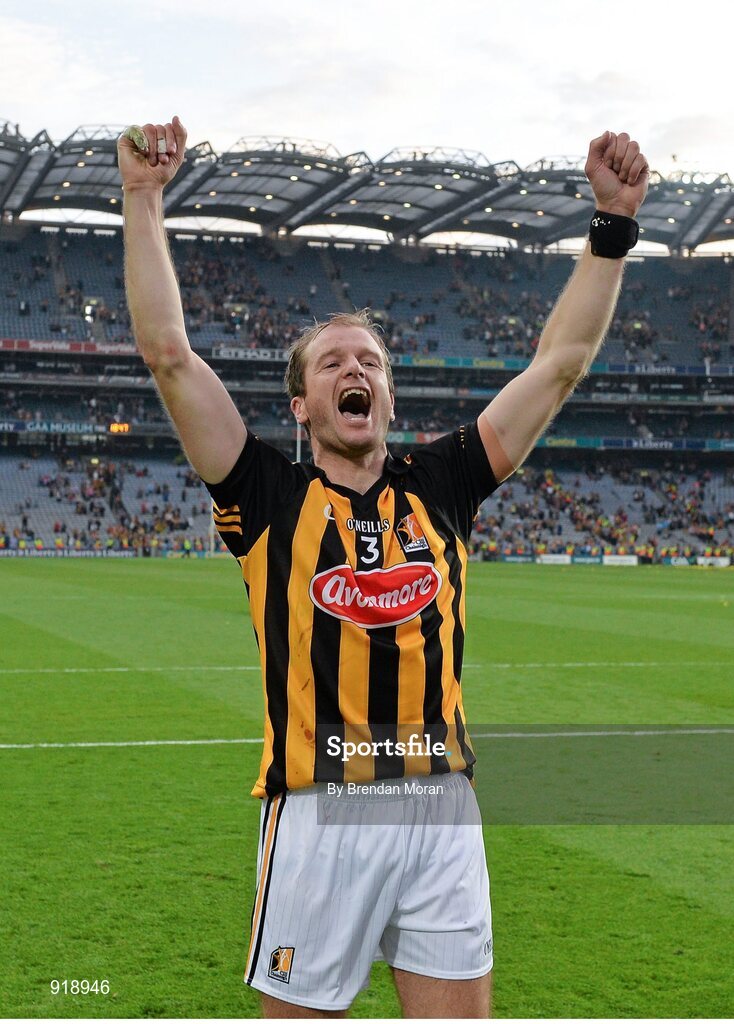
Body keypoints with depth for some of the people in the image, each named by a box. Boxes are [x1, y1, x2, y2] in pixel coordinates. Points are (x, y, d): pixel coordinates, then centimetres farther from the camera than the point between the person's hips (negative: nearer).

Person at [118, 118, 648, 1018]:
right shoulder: (271, 496, 3)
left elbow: (562, 360, 11)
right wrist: (144, 198, -5)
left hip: (442, 812, 3)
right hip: (318, 811, -2)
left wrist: (614, 221, 9)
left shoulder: (440, 487, 10)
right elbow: (168, 353, -5)